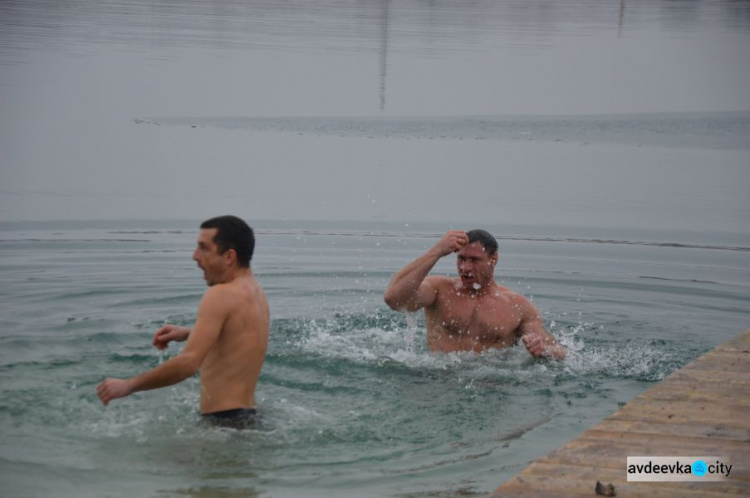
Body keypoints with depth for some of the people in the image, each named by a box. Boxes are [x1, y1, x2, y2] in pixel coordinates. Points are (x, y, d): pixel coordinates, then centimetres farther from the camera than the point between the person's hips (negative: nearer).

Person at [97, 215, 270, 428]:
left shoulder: (220, 296, -16)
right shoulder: (255, 291, 13)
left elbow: (188, 363, -25)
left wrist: (128, 385, -18)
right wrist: (189, 333, 19)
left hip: (223, 420, -10)